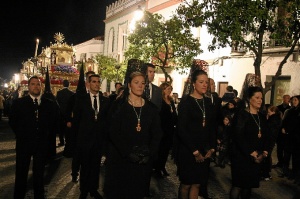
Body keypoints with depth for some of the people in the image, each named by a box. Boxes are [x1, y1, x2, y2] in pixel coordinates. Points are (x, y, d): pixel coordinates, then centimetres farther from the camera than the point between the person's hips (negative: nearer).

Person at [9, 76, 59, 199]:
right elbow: (12, 121, 3)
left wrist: (47, 133, 3)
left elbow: (55, 121, 10)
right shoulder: (19, 103, -1)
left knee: (39, 172, 14)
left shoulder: (50, 104, 3)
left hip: (42, 143, 1)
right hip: (24, 143, -1)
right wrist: (21, 134, 0)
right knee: (21, 173, 9)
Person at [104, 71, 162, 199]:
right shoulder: (119, 105, -3)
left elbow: (157, 134, 5)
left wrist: (150, 154, -8)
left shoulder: (151, 108, 6)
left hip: (143, 160, 3)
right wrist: (128, 153, -18)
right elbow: (113, 132, -10)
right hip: (120, 158, -2)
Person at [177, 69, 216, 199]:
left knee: (197, 183, 8)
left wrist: (212, 148, 0)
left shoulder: (208, 102, 8)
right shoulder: (185, 102, -8)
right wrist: (194, 151, -12)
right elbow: (182, 129, -13)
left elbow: (212, 127, 11)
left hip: (205, 150, 5)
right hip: (188, 150, -4)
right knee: (186, 183, 6)